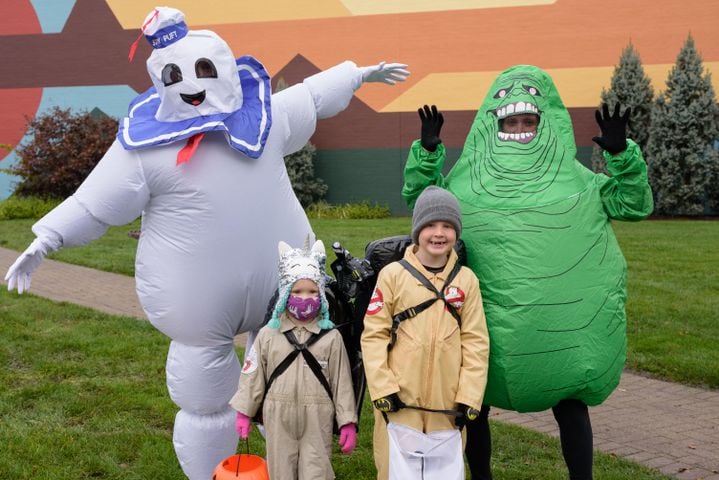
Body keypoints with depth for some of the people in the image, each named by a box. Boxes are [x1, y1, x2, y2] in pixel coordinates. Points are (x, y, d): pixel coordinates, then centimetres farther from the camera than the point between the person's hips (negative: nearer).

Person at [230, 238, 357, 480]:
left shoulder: (331, 337, -3)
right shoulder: (268, 335, -1)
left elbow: (341, 381, -1)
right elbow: (252, 376, 4)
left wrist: (348, 422, -2)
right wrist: (244, 412, 4)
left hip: (317, 421, -1)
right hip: (279, 419, 1)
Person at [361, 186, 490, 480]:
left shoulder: (466, 280, 3)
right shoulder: (393, 274, -4)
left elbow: (476, 341, 3)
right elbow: (374, 334, -4)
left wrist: (469, 396, -2)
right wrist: (383, 388, -10)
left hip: (447, 400, 2)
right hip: (399, 399, -2)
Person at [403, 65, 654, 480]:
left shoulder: (572, 179, 2)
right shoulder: (471, 180, 4)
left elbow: (635, 204, 3)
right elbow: (419, 199, 9)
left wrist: (622, 154, -12)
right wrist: (427, 151, -5)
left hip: (560, 319, -1)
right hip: (488, 318, 1)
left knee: (570, 406, 6)